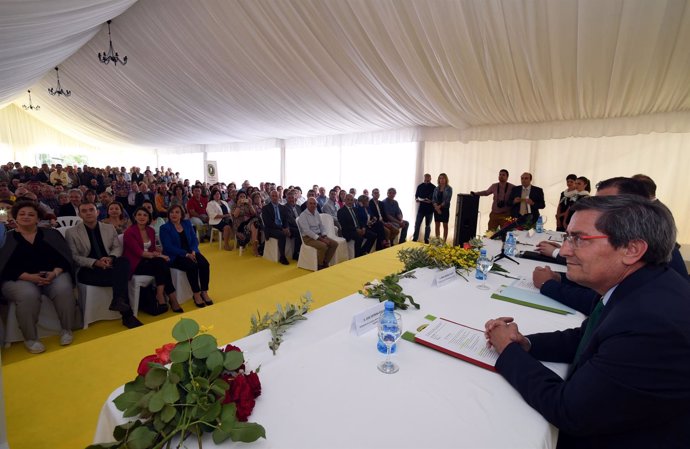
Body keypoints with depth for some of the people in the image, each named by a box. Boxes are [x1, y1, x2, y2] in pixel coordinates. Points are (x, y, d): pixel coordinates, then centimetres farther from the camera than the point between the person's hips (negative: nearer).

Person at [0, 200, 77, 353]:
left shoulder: (51, 234, 13)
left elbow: (64, 257, 4)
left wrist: (55, 273, -16)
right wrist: (29, 277, -18)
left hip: (53, 275, 1)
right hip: (19, 279, -1)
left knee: (63, 289, -31)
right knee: (28, 295, -34)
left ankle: (66, 330, -11)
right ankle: (30, 338, -16)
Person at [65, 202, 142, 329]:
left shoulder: (109, 228, 12)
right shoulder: (71, 232, 2)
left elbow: (118, 247, 10)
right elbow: (74, 257, -4)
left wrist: (111, 258, -15)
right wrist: (95, 262, -21)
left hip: (108, 265, 3)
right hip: (87, 270, -3)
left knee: (124, 261, -35)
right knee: (119, 278, -33)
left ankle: (118, 300, -42)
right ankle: (127, 315, -29)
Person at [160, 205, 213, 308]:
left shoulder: (187, 223, 11)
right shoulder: (164, 228, -2)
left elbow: (195, 240, 8)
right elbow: (168, 247, -12)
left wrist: (193, 251, -12)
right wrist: (186, 254, -21)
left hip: (191, 252, 4)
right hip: (175, 256, -4)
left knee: (205, 264, -23)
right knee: (192, 266, -31)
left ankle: (204, 292, -14)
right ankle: (196, 294, -18)